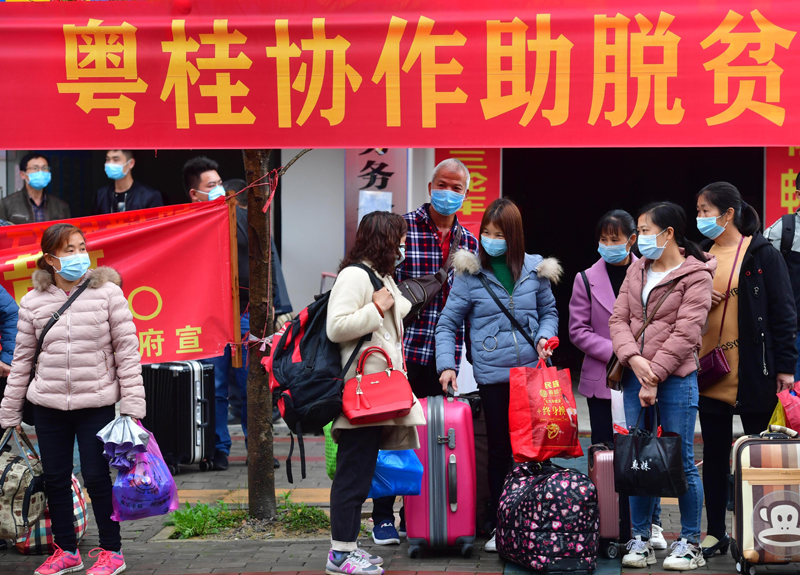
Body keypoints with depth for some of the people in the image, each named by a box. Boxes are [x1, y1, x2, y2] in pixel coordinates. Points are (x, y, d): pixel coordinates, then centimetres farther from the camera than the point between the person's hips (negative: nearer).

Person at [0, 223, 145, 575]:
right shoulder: (33, 302, 3)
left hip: (97, 403, -3)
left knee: (96, 477, 0)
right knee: (55, 479, 9)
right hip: (48, 404, 3)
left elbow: (127, 351, -3)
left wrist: (133, 406, -7)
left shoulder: (108, 293, -3)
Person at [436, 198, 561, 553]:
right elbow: (447, 324, 0)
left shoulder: (535, 270, 3)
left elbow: (549, 311, 16)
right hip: (492, 375, -1)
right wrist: (447, 364, -12)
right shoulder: (470, 273, -2)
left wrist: (545, 335, -4)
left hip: (532, 371, 1)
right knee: (499, 450, 6)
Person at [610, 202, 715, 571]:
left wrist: (655, 377, -16)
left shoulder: (696, 275, -6)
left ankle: (690, 544, 7)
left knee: (681, 460, -1)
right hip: (635, 375, 6)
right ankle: (640, 540, 14)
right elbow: (619, 319, 7)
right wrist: (634, 360, -10)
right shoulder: (637, 270, 14)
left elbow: (685, 333, -12)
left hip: (675, 378, -6)